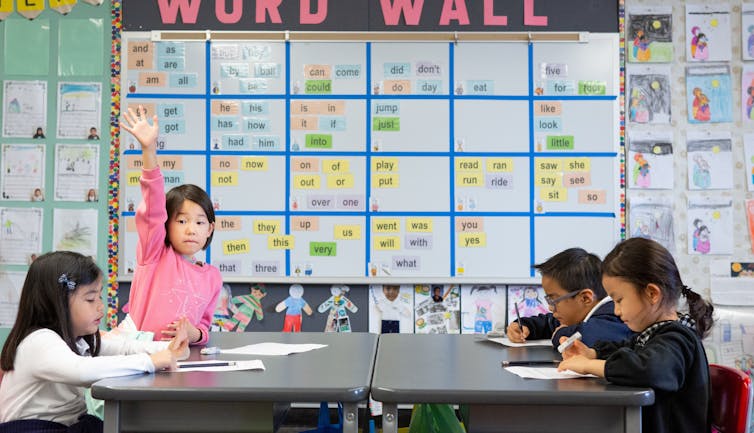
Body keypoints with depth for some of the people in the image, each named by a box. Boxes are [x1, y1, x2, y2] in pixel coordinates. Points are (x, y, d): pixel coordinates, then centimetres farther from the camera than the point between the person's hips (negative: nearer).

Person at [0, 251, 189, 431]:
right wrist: (149, 362, -35)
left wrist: (169, 350, -14)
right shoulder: (39, 342, -20)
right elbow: (81, 370, -37)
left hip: (71, 424, 8)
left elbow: (124, 347, 5)